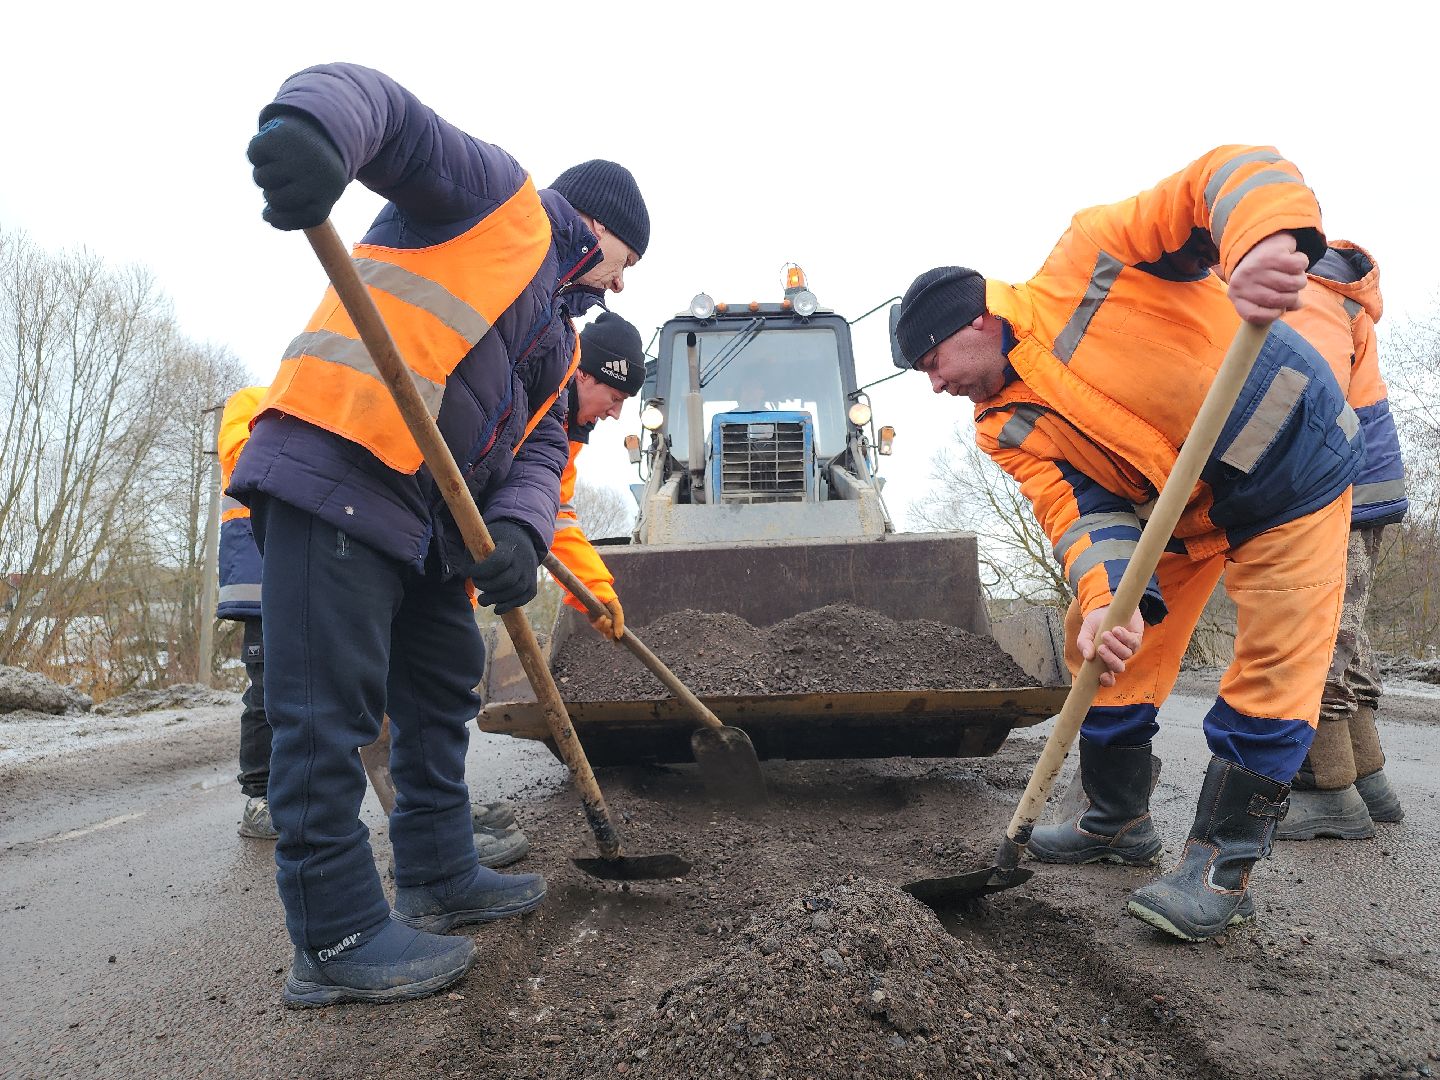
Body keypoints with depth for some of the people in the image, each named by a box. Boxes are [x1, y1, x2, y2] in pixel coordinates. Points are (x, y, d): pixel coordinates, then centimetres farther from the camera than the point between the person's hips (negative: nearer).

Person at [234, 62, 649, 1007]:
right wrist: (312, 122, -33)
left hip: (433, 519, 10)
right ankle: (338, 937, 1)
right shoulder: (499, 194, 6)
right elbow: (379, 105, -8)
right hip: (335, 467, -10)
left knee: (444, 695, 15)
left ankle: (439, 876, 30)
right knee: (329, 707, -7)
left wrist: (516, 532, -9)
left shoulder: (561, 338, 27)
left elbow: (540, 450, 13)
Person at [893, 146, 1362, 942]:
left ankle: (1222, 865, 3)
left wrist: (1266, 243, -49)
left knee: (1272, 667, -7)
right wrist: (1105, 598, -37)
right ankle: (1117, 823, 24)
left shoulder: (1088, 257, -21)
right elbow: (1080, 511, -17)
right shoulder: (1006, 429, -6)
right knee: (1108, 651, 6)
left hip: (1290, 452, -6)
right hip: (1182, 508, 6)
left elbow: (1231, 175, -27)